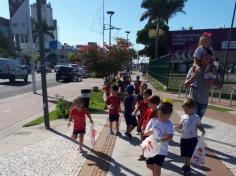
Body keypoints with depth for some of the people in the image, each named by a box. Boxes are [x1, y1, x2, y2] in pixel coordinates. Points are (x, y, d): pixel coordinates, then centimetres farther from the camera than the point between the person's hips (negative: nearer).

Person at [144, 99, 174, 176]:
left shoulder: (169, 124, -13)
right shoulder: (153, 120, -6)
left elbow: (170, 137, -24)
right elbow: (145, 132, -4)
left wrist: (160, 139, -40)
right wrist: (149, 132, -27)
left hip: (162, 149, -4)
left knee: (157, 167, 3)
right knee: (149, 165, 18)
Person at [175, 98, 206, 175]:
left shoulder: (196, 117, -11)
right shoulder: (183, 117, -4)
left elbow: (199, 126, -3)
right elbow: (181, 126, 3)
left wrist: (203, 130, -21)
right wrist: (177, 127, -17)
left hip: (192, 139, -3)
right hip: (184, 138, 3)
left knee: (189, 153, 7)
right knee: (184, 153, 16)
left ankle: (188, 166, 28)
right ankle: (186, 163, 39)